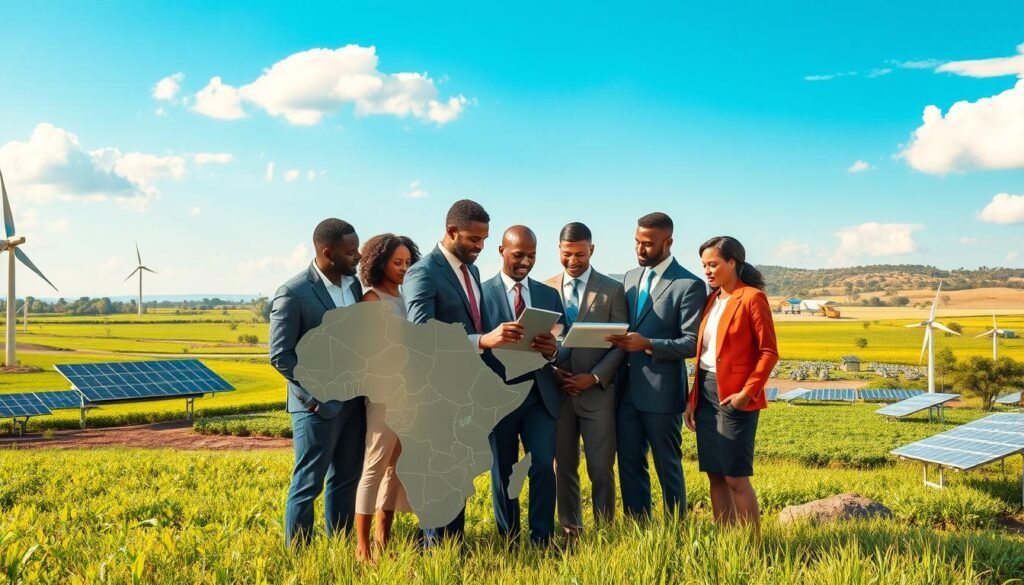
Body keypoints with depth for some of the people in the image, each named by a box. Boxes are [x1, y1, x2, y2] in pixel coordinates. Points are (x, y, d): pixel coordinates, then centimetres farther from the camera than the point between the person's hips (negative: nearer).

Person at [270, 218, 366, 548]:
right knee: (308, 484, 4)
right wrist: (314, 396, -14)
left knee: (347, 479, 14)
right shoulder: (293, 293, -14)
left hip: (354, 400, 7)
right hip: (318, 405, -7)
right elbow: (280, 356, -13)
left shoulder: (353, 284, 6)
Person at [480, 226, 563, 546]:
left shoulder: (550, 294, 11)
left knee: (543, 467, -4)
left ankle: (542, 540, 9)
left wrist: (554, 350, -17)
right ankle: (509, 541, 24)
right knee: (503, 472, 10)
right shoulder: (482, 293, -1)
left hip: (540, 395, 2)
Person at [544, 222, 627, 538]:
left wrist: (595, 377, -13)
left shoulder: (613, 289, 0)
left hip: (597, 391, -2)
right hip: (557, 392, 2)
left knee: (601, 470, 2)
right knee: (564, 469, 10)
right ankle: (570, 532, 22)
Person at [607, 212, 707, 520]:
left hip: (661, 392, -6)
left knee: (668, 467, 7)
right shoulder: (631, 277, 12)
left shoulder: (690, 285, -10)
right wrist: (620, 341, -3)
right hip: (627, 389, 6)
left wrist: (647, 344, -24)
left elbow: (692, 344, -13)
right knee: (629, 465, 12)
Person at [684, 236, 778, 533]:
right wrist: (693, 398, 11)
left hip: (734, 396, -7)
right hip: (706, 392, 7)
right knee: (715, 475, 9)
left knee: (736, 477, -4)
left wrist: (748, 392, -18)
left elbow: (769, 352, -11)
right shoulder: (712, 299, 14)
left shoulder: (752, 298, -8)